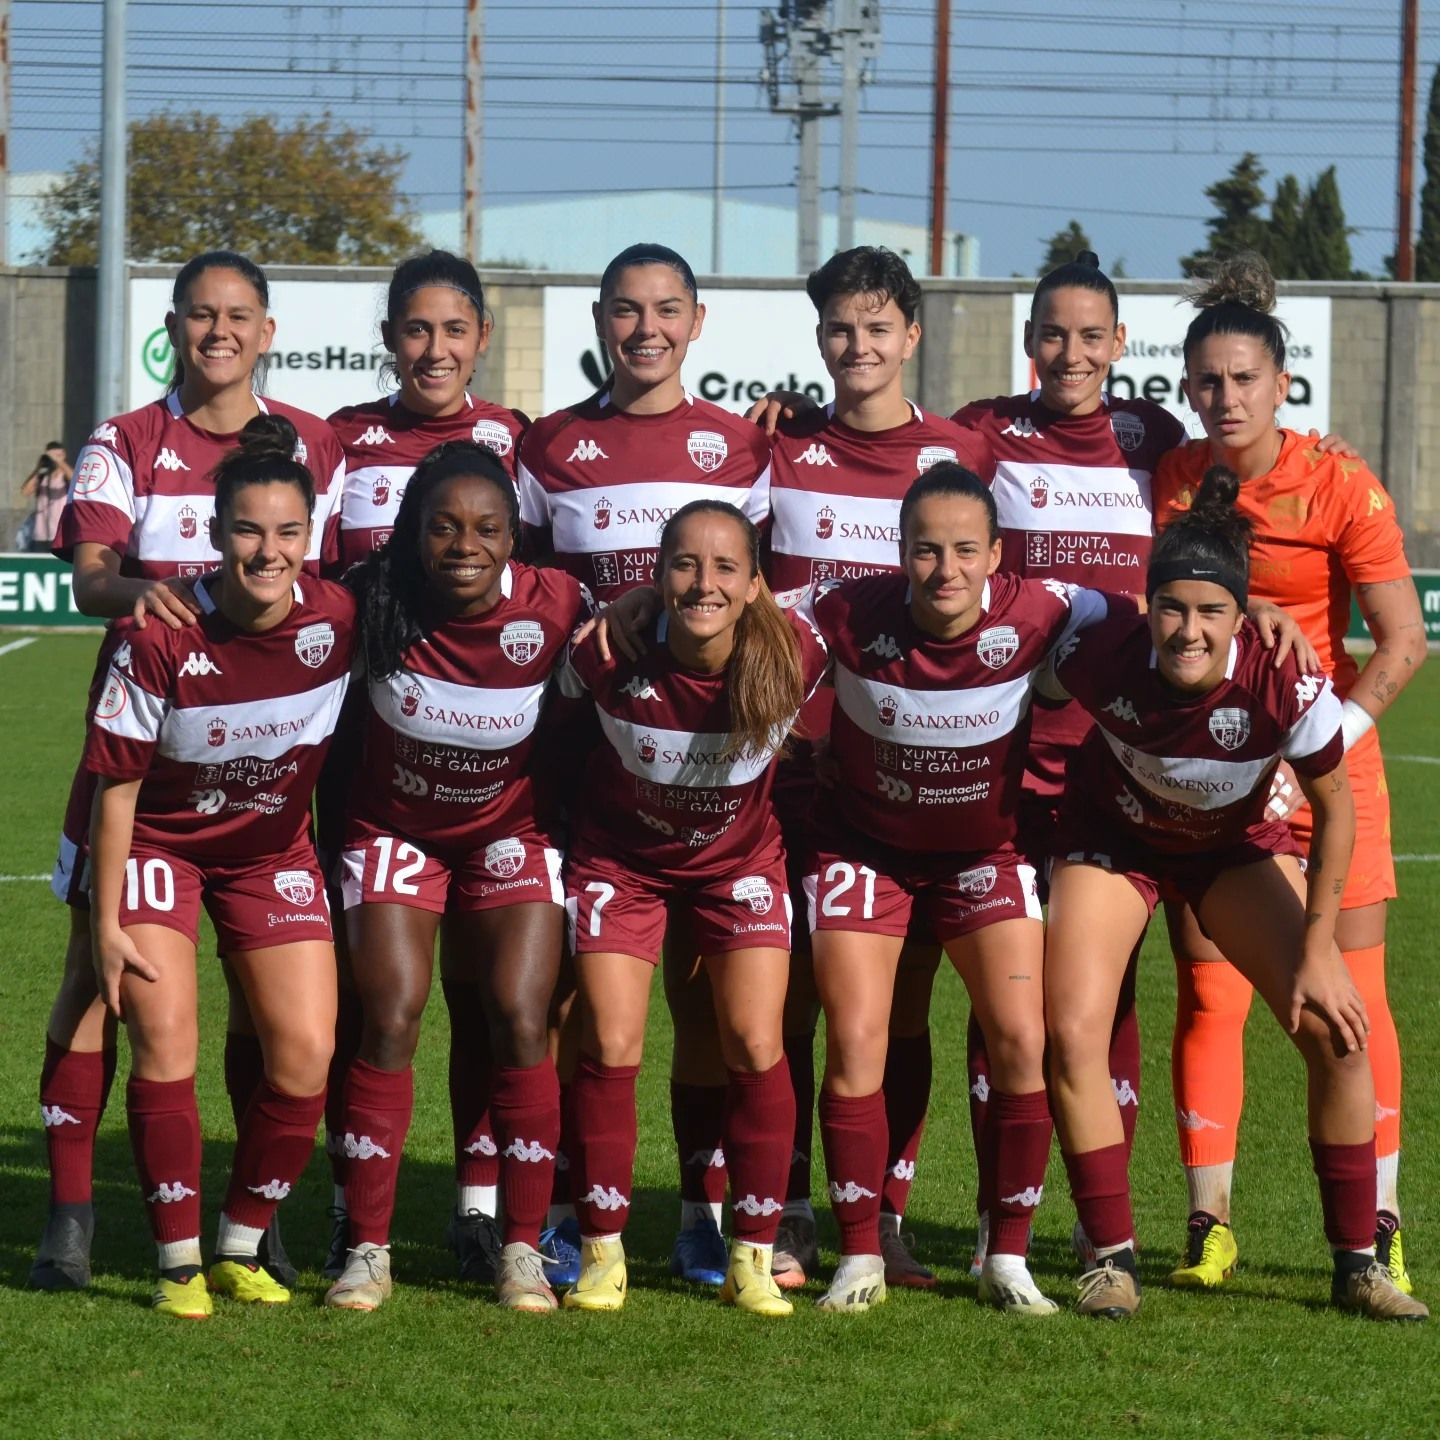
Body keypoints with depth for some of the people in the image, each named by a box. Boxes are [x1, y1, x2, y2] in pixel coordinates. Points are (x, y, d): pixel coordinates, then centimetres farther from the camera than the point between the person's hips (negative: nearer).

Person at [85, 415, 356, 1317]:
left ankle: (243, 1247, 14)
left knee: (306, 1055, -5)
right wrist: (107, 920, -13)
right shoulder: (161, 639, -24)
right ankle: (180, 1261, -2)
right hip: (161, 844, -3)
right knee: (165, 1042, -15)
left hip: (275, 851, 3)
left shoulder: (341, 621, -19)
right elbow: (117, 783, -15)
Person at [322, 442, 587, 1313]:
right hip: (395, 827, 0)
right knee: (390, 1019, -10)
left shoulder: (556, 609, -22)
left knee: (521, 1022, -10)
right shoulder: (377, 605, -21)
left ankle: (524, 1250, -1)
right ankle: (368, 1249, -3)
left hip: (513, 830, 0)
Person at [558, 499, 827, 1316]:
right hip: (621, 858, -1)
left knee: (756, 1049, -8)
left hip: (741, 858, 1)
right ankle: (602, 1255, 6)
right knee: (611, 1049, -8)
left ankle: (754, 1258, 4)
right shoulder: (611, 655, -27)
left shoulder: (795, 653, -25)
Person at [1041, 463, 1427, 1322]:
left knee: (1336, 1030, -11)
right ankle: (1112, 1258, -1)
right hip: (1114, 837, 0)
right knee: (1071, 1034, -17)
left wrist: (1317, 949, -15)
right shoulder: (1102, 662, -33)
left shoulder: (1287, 687, -34)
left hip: (1238, 844, 0)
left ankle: (1358, 1264, 5)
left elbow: (1335, 808, -17)